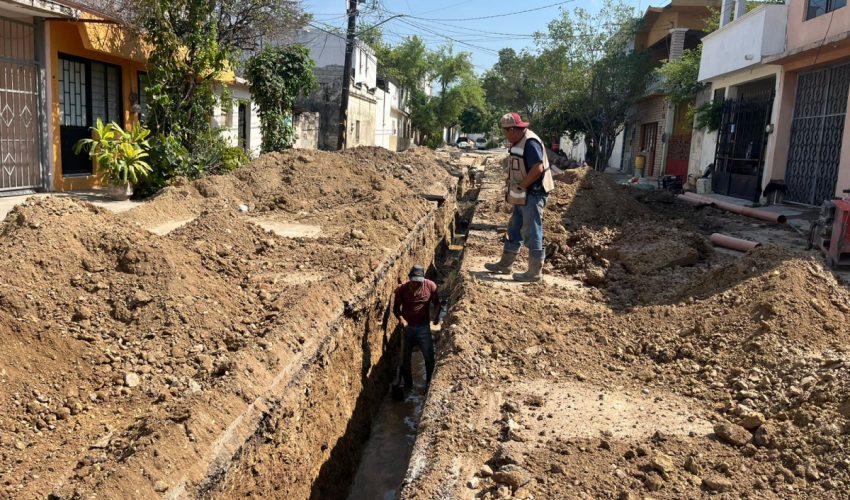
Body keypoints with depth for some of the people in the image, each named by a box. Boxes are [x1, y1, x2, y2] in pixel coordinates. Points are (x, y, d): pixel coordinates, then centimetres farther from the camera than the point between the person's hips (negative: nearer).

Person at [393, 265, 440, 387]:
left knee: (429, 356, 1)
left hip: (423, 327, 0)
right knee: (406, 358, 11)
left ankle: (430, 383, 23)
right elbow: (396, 307, -3)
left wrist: (436, 315, -16)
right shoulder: (401, 289, -13)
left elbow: (436, 303, 2)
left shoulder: (430, 286, -12)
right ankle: (407, 385, 29)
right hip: (407, 327, 0)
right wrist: (401, 319, -22)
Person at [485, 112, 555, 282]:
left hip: (533, 195, -10)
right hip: (523, 196, 10)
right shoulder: (519, 142, 12)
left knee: (532, 233, -3)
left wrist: (521, 185, -19)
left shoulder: (530, 142, -19)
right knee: (514, 229, 17)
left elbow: (538, 168, -28)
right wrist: (513, 189, 8)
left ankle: (535, 272, 7)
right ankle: (505, 264, 28)